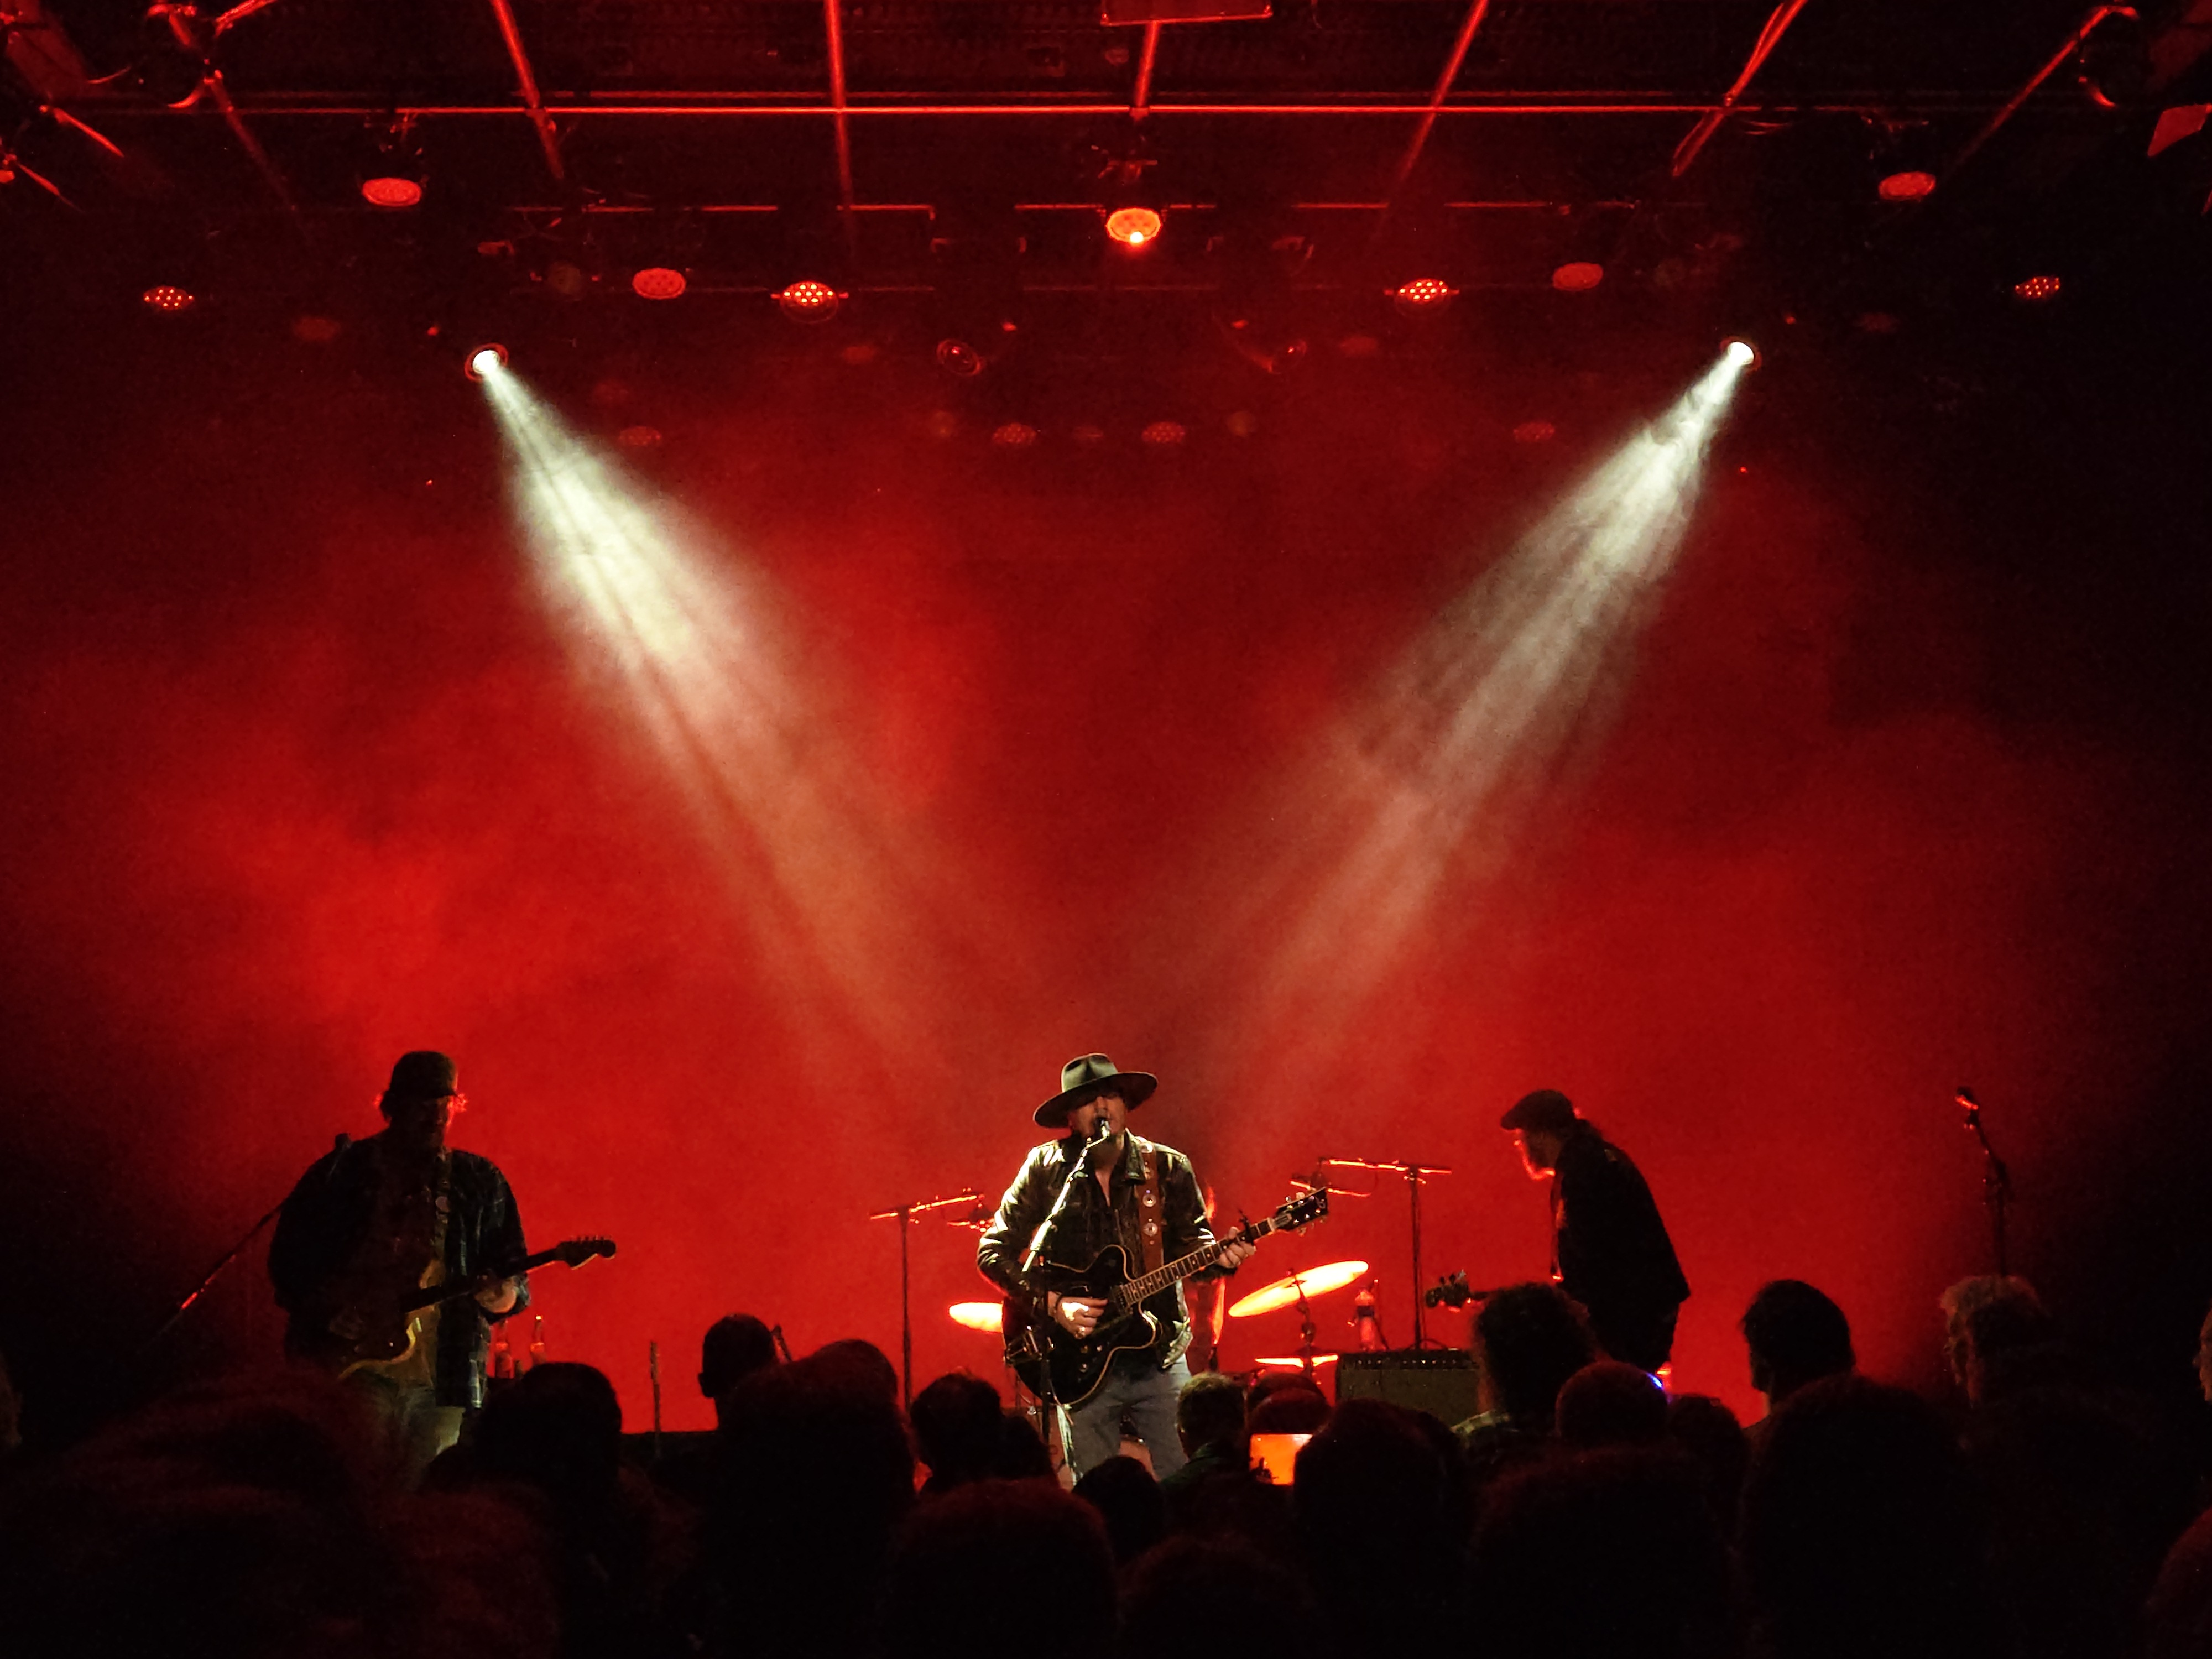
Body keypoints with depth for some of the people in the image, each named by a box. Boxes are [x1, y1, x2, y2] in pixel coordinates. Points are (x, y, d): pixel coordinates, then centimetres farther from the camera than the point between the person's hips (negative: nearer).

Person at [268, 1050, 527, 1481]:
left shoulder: (479, 1182, 13)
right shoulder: (342, 1172, 7)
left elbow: (511, 1266, 12)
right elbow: (287, 1257, 7)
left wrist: (504, 1295, -10)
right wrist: (328, 1313, -8)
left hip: (444, 1377, 2)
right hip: (353, 1369, -2)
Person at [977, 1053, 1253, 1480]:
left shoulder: (1168, 1169, 1)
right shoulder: (1046, 1169, -2)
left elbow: (1191, 1239, 7)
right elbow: (993, 1252, -2)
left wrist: (1218, 1256, -16)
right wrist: (1053, 1302, -14)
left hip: (1160, 1357, 1)